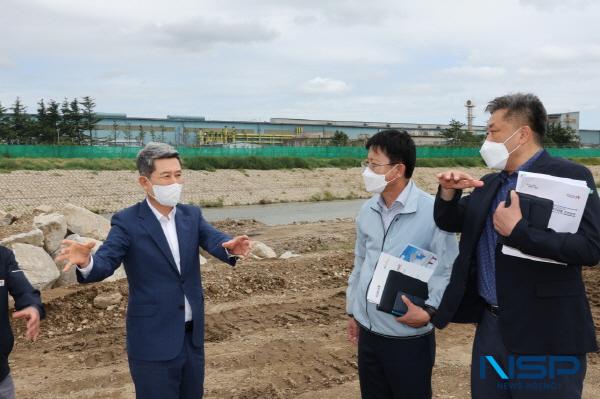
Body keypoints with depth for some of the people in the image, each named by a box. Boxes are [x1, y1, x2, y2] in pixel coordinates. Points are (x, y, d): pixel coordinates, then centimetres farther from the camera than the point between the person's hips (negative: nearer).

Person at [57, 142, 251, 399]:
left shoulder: (192, 215, 2)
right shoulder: (127, 222, -10)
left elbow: (215, 241, -13)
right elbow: (105, 262, -20)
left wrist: (231, 247, -37)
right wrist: (86, 262, -44)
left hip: (192, 335, 5)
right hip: (153, 340, -5)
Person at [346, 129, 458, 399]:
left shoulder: (432, 212, -16)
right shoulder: (367, 211, 4)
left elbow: (449, 270, -13)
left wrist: (429, 311, -26)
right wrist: (352, 310, 17)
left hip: (408, 336, -5)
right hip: (368, 330, 6)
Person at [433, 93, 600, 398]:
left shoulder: (569, 176, -11)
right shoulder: (490, 183, 12)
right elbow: (449, 222, 16)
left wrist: (517, 230, -25)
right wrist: (449, 190, -3)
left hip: (543, 335, -7)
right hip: (490, 326, 7)